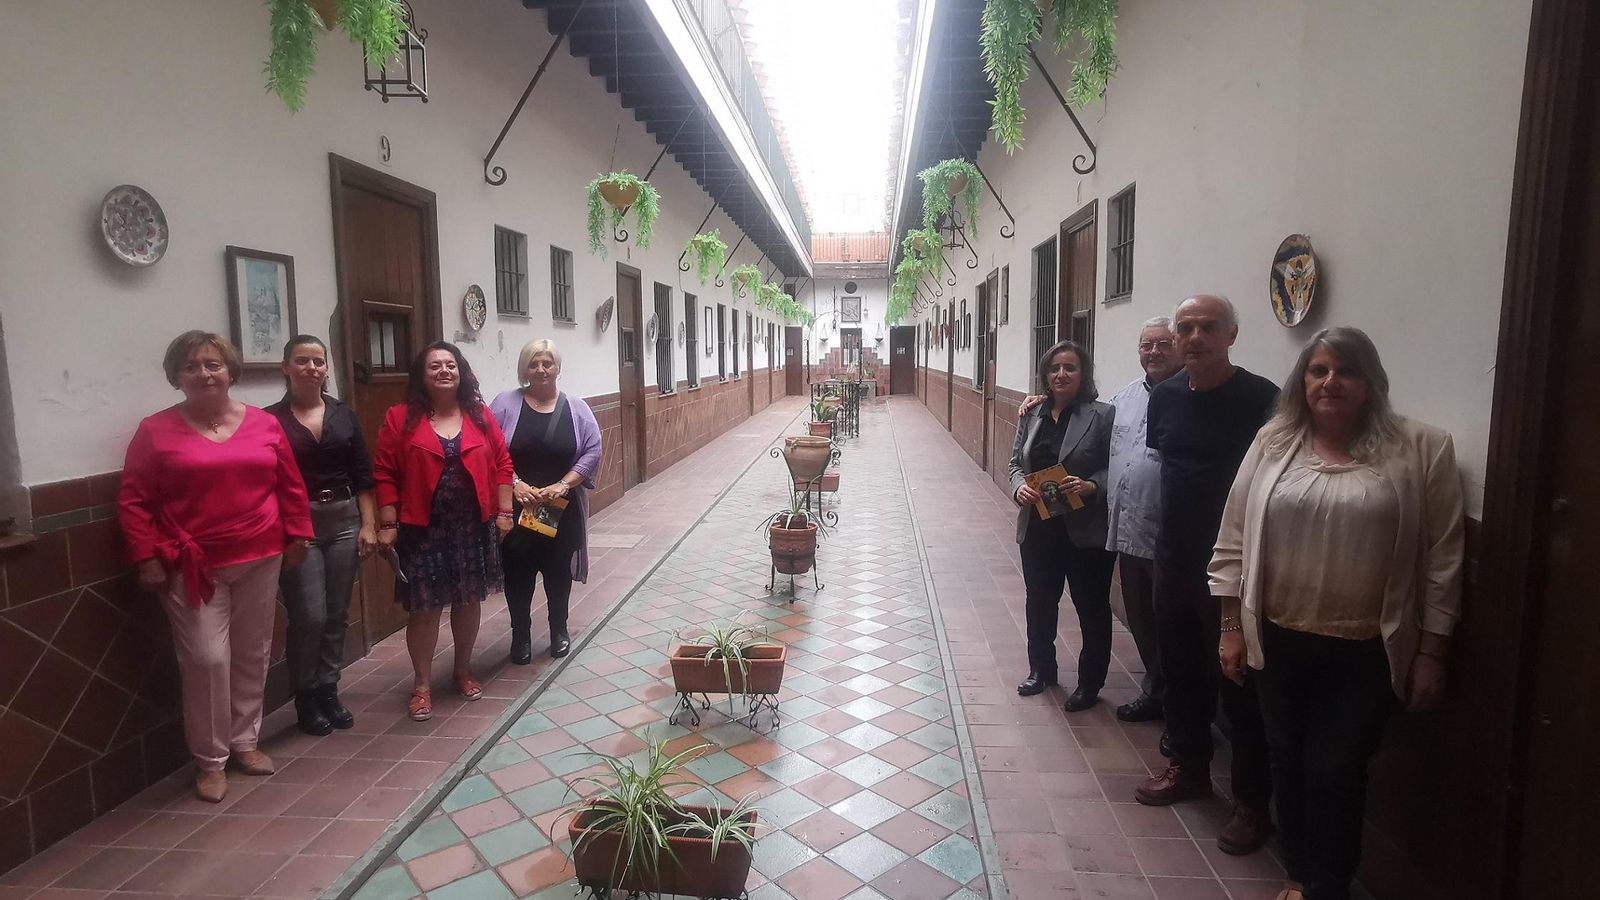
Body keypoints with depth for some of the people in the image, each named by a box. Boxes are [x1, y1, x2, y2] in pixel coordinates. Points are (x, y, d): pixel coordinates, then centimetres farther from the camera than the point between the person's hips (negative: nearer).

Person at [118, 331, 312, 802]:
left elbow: (290, 486, 9)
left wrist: (297, 535, 6)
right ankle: (209, 761, 13)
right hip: (192, 566, -3)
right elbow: (133, 502, -2)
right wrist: (147, 558, -8)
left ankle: (244, 741, 29)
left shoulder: (265, 423, 4)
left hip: (260, 559, 3)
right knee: (207, 659, -5)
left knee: (252, 654, 12)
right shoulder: (156, 430, -3)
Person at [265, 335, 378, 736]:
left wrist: (368, 525, 2)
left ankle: (328, 691, 24)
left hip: (344, 522, 4)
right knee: (309, 616, -4)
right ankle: (305, 698, 15)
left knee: (337, 615, 9)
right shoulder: (270, 419, -3)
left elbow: (362, 476, 7)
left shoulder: (344, 415, 7)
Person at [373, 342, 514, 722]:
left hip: (473, 527, 3)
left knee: (469, 601, 13)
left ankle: (464, 669, 32)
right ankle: (422, 684, 19)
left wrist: (504, 511, 0)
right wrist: (388, 524, -8)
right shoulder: (400, 418, -3)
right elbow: (384, 474, -4)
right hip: (423, 530, -2)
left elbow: (502, 465, 5)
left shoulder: (479, 415, 3)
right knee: (424, 608, 4)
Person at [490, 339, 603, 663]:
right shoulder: (505, 404, -2)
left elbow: (592, 451, -3)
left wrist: (563, 484, -14)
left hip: (562, 509, 1)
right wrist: (514, 484, -18)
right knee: (518, 572, 8)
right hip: (516, 508, -1)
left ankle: (559, 629, 31)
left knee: (559, 570, 13)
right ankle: (521, 634, 26)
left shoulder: (576, 408, 2)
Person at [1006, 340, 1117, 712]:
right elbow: (1016, 463, 10)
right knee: (1039, 601, 19)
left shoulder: (1102, 415, -9)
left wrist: (1091, 487, -24)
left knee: (1091, 607, 10)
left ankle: (1090, 683, 29)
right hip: (1038, 527, 5)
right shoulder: (1032, 415, 5)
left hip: (1086, 531, -4)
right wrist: (1019, 487, -9)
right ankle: (1041, 669, 40)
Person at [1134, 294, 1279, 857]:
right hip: (1174, 560, 6)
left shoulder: (1260, 398, -14)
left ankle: (1252, 801, 25)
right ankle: (1189, 768, 39)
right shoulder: (1165, 395, 3)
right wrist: (1165, 531, 10)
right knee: (1181, 671, 18)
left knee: (1240, 683, 7)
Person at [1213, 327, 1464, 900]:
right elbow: (1235, 537, 3)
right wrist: (1232, 627, 2)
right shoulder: (1273, 442, 1)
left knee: (1335, 771, 3)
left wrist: (1432, 651, -4)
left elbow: (1443, 558, -3)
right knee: (1288, 761, 15)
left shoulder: (1421, 449, -5)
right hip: (1280, 640, 3)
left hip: (1365, 652, -2)